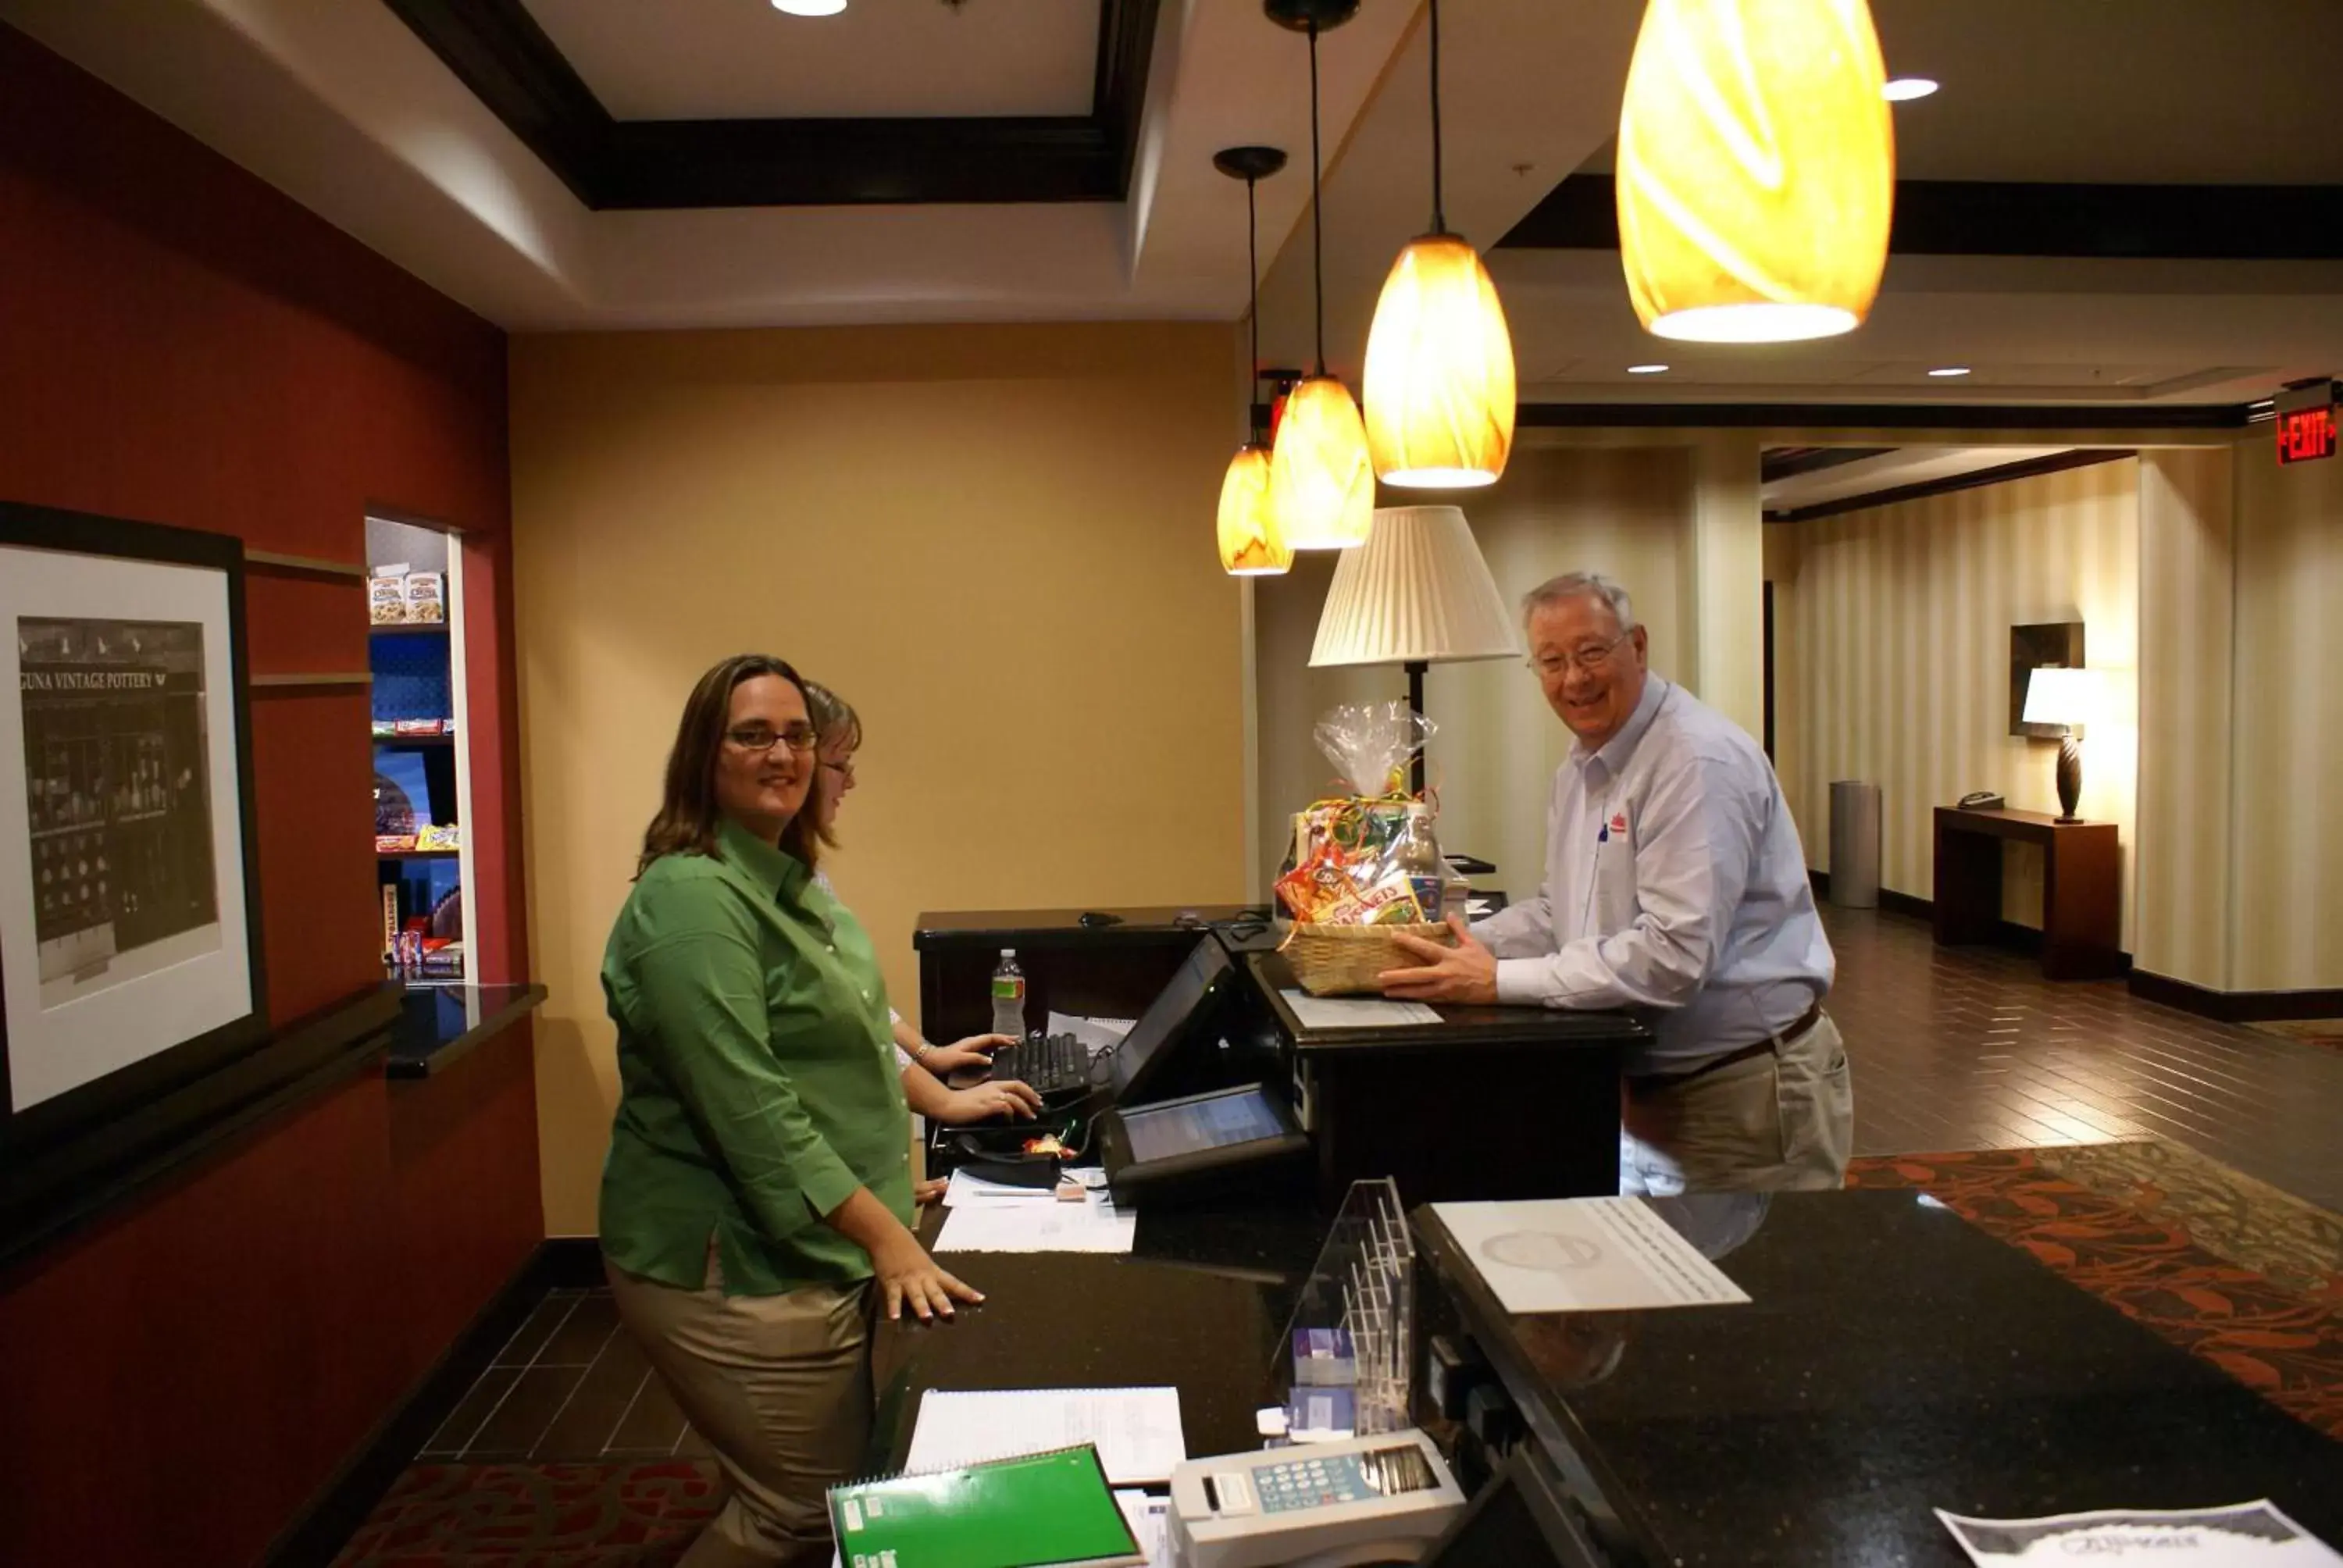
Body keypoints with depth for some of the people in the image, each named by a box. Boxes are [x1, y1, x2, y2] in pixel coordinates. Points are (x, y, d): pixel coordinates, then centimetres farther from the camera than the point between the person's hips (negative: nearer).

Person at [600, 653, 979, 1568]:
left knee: (844, 1484, 16)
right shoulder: (692, 899, -20)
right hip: (732, 1270, -9)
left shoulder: (791, 877, 11)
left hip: (807, 1252, 10)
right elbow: (753, 1112, -26)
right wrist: (889, 1238, -25)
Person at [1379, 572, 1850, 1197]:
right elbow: (1560, 912, 15)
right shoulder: (1581, 767, 8)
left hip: (1747, 1092, -8)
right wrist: (1470, 947, -3)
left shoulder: (1699, 761, -22)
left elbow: (1674, 954, -29)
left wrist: (1499, 982, -27)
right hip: (1645, 1088, 8)